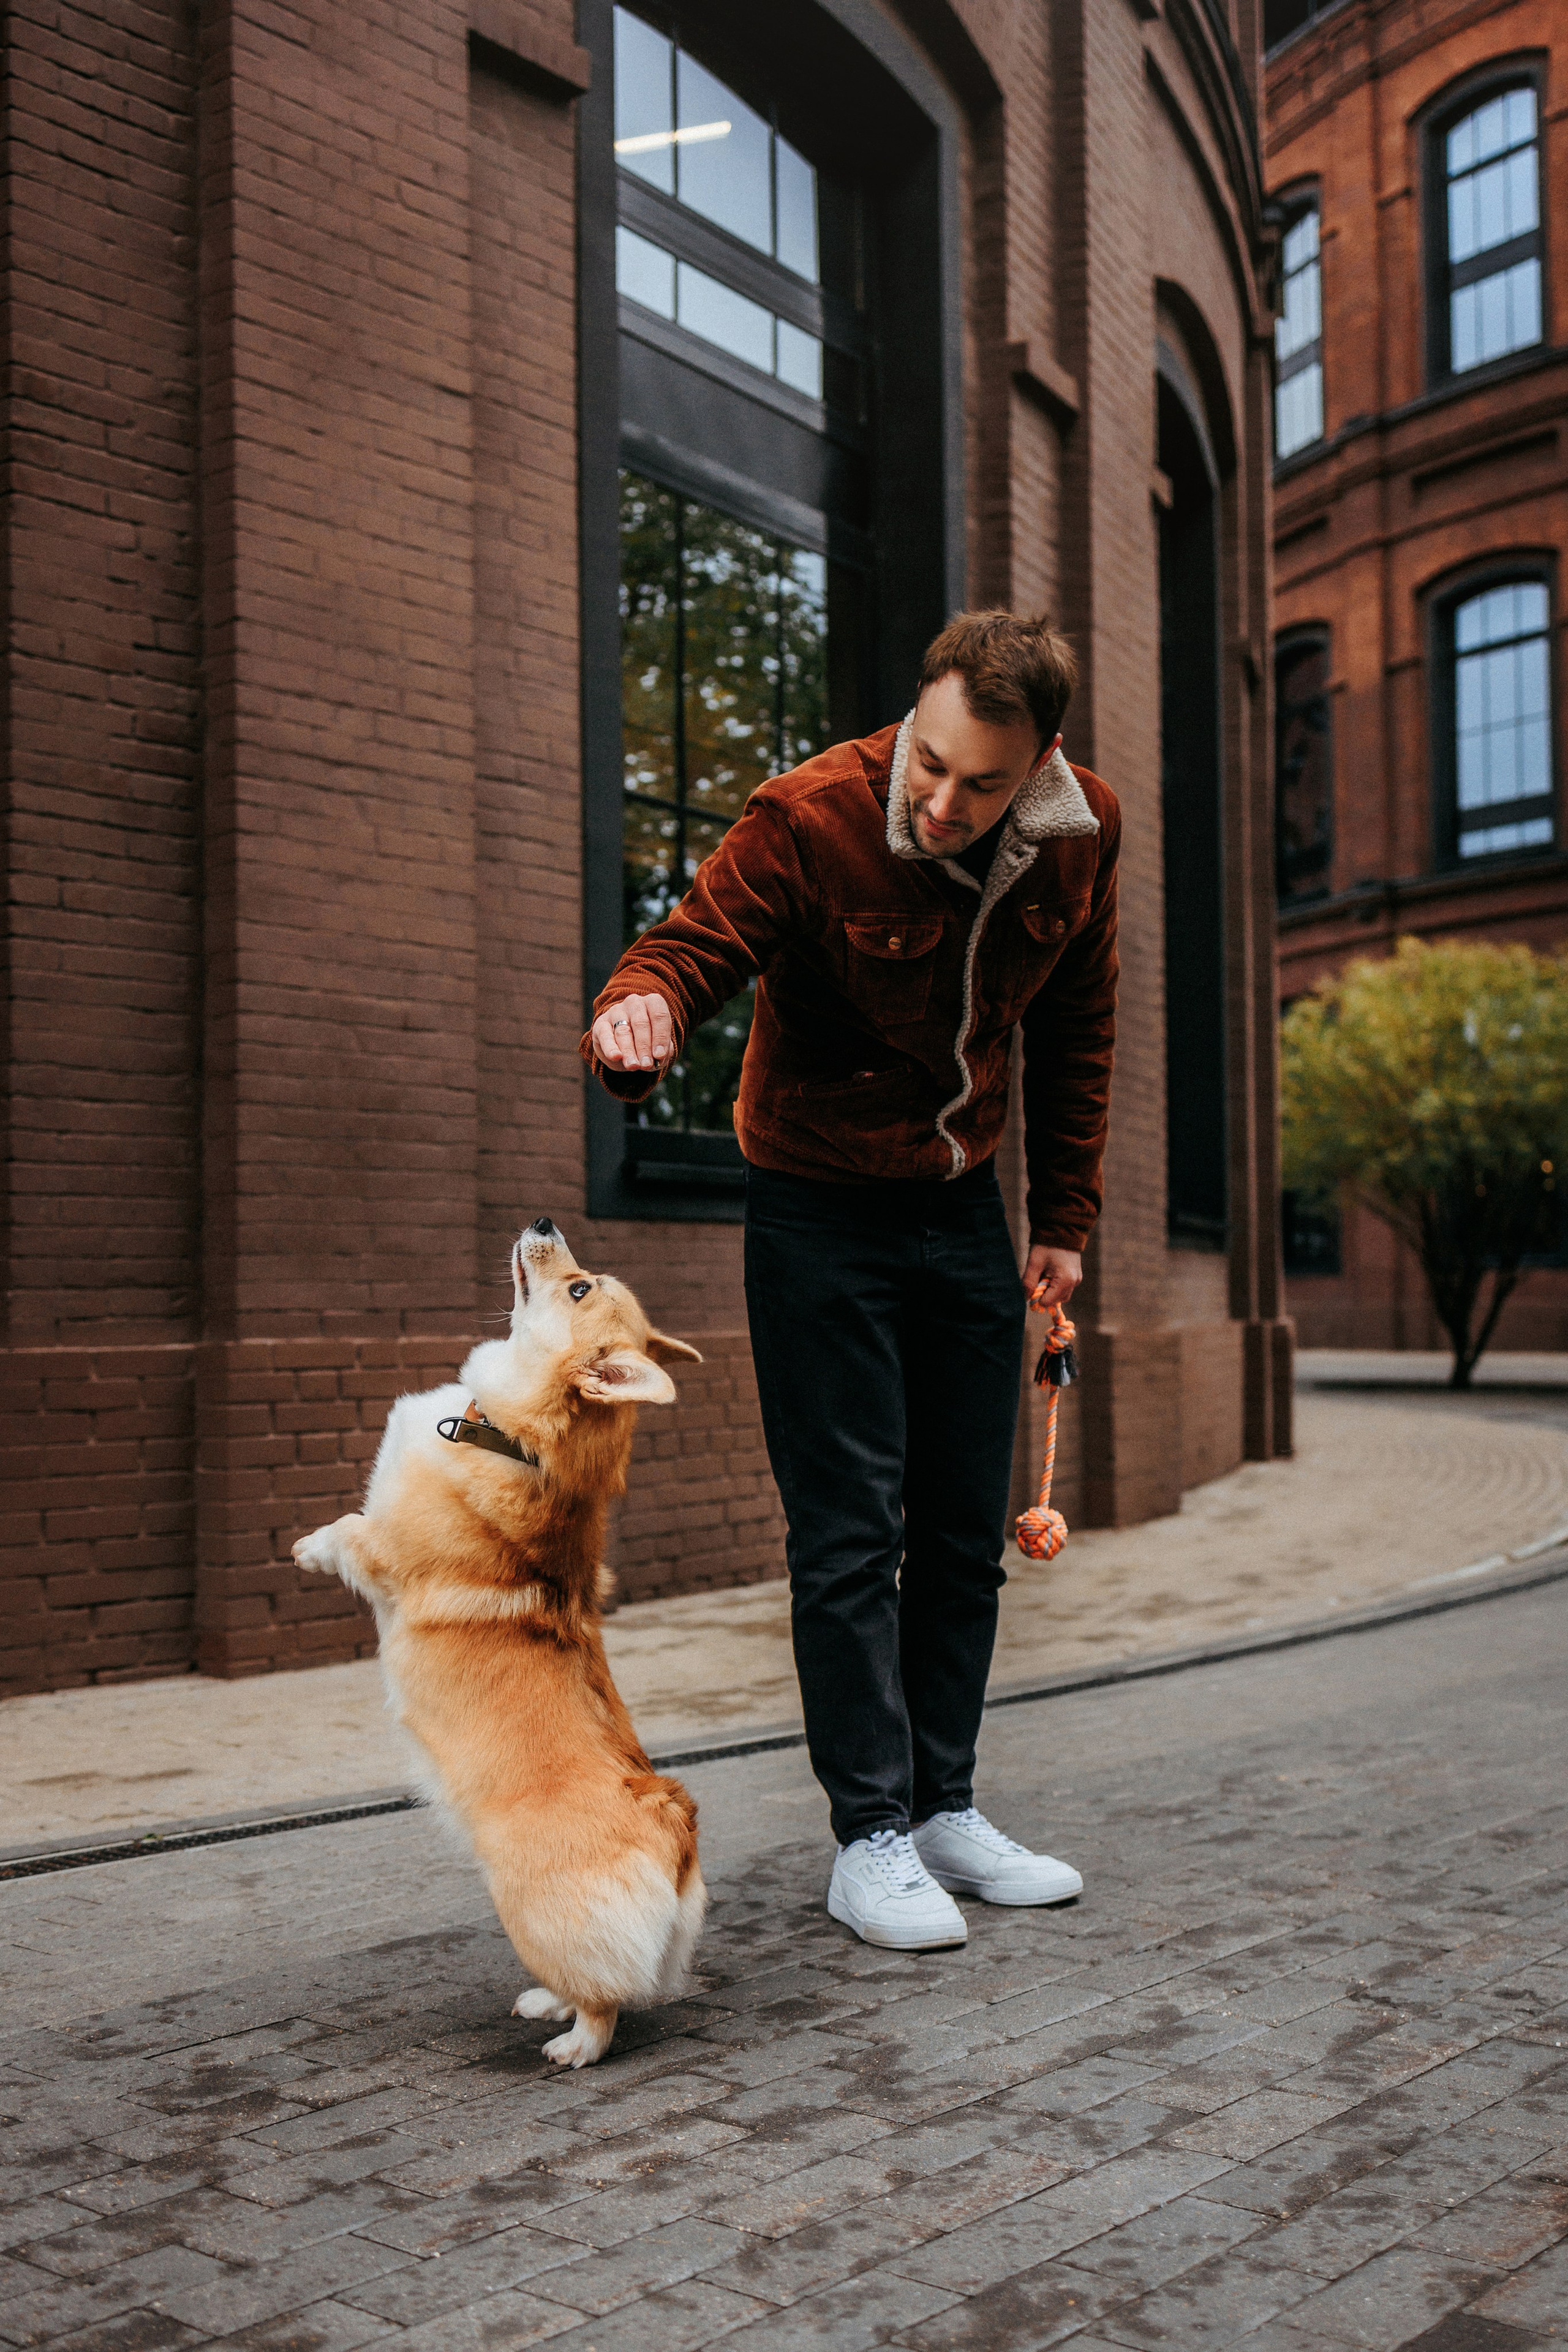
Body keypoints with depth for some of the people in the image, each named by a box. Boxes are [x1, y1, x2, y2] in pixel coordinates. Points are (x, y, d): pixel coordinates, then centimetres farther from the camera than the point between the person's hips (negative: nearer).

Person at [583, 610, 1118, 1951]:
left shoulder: (1083, 835, -6)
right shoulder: (811, 818, -21)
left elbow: (1074, 1032, 6)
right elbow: (691, 946, -21)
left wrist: (1065, 1218, 7)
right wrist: (643, 1015, -47)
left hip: (965, 1211, 5)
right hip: (820, 1211, -5)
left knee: (968, 1530, 9)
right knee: (851, 1535, -4)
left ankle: (946, 1811, 23)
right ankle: (870, 1840, 8)